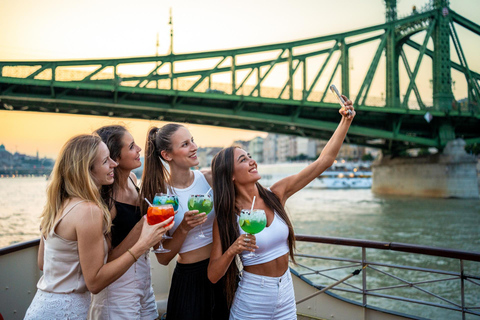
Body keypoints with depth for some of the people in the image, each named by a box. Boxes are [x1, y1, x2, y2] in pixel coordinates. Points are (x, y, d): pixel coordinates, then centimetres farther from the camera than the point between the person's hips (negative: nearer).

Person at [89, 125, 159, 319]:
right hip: (118, 282, -7)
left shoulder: (132, 178, -1)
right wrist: (142, 226, -26)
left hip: (143, 276, 8)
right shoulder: (104, 199, -23)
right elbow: (107, 260, -20)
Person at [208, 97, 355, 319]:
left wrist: (346, 121, -11)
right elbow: (213, 275, -13)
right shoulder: (227, 217, -13)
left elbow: (324, 161, -6)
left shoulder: (276, 195, -5)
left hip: (286, 293, 4)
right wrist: (232, 250, -30)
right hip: (252, 300, -3)